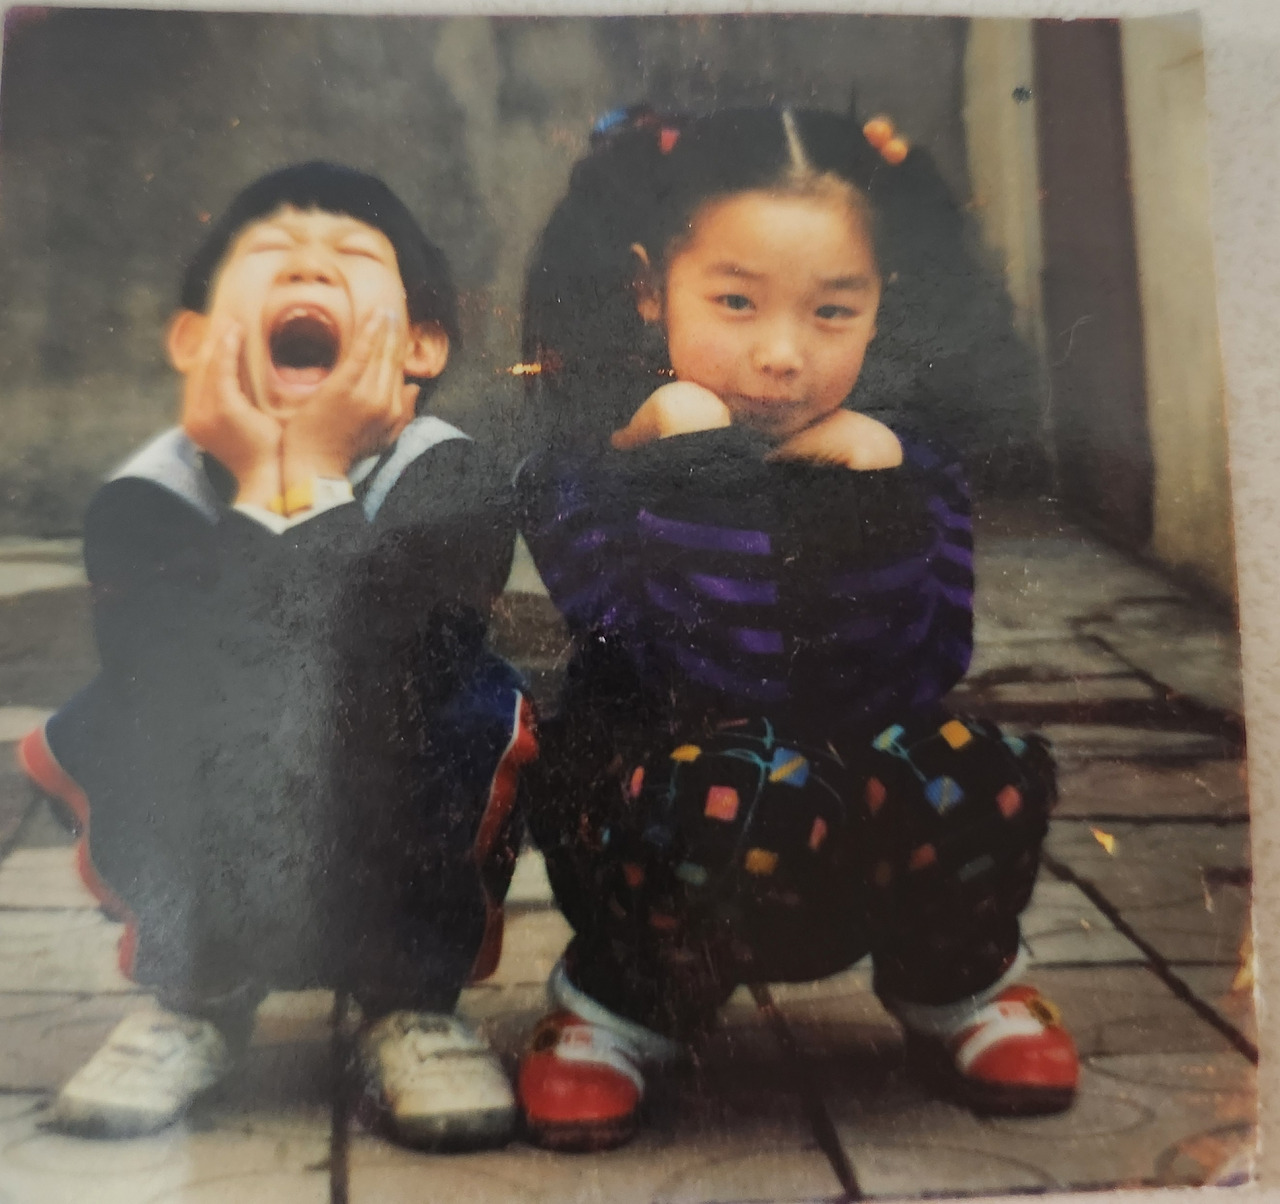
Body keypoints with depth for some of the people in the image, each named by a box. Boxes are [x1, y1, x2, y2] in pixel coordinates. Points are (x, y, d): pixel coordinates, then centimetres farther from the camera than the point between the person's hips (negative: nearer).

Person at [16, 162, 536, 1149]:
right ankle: (198, 999, 1)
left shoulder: (454, 481, -18)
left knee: (482, 707, -28)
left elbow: (393, 686, -32)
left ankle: (413, 1001, -7)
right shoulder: (143, 501, -14)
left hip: (404, 860, -1)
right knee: (104, 727, -24)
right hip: (221, 876, 2)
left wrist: (319, 477, -27)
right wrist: (256, 487, -26)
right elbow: (186, 704, -27)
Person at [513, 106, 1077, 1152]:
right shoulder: (584, 470, -11)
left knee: (986, 773, -25)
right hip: (640, 833, -2)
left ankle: (953, 984, 10)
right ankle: (623, 1005, -2)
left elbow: (903, 687, -15)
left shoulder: (906, 468, -3)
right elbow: (707, 692, -22)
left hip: (864, 867, 3)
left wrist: (868, 497, -23)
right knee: (745, 791, -35)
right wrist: (689, 477, -27)